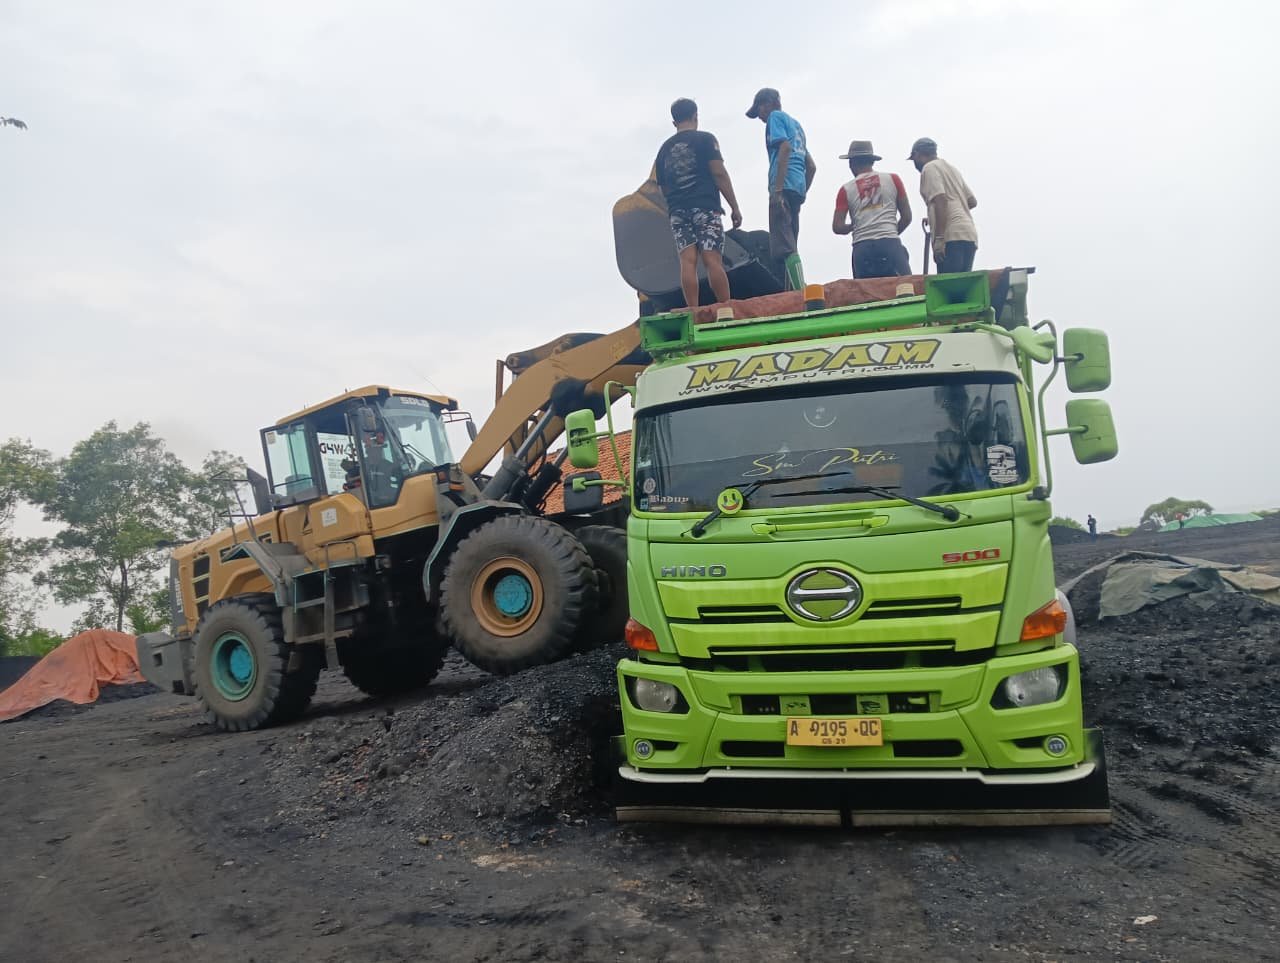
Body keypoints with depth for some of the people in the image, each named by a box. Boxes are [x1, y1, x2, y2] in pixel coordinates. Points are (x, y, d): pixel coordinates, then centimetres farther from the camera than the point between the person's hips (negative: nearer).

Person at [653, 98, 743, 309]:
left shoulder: (664, 148, 17)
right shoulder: (705, 139, 2)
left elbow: (663, 187, 17)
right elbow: (719, 174, -6)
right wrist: (735, 207, -4)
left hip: (677, 212, 4)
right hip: (705, 207, -4)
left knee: (688, 261, -5)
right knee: (713, 260, -10)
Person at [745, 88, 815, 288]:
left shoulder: (776, 117, 5)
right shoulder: (795, 123, 31)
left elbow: (785, 147, -13)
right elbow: (811, 166, 28)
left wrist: (777, 189, -19)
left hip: (785, 186, -9)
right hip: (798, 188, 9)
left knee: (785, 247, -17)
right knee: (789, 247, 9)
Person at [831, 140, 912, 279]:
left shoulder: (846, 189, 11)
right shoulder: (893, 179, 12)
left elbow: (837, 227, 6)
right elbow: (907, 216, 12)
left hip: (862, 248, 1)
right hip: (890, 244, -1)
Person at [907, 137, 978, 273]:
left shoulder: (929, 168, 1)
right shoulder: (951, 168, 27)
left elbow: (941, 201, -14)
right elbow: (972, 201, 27)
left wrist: (939, 238, -18)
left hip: (952, 237, -8)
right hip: (970, 234, 9)